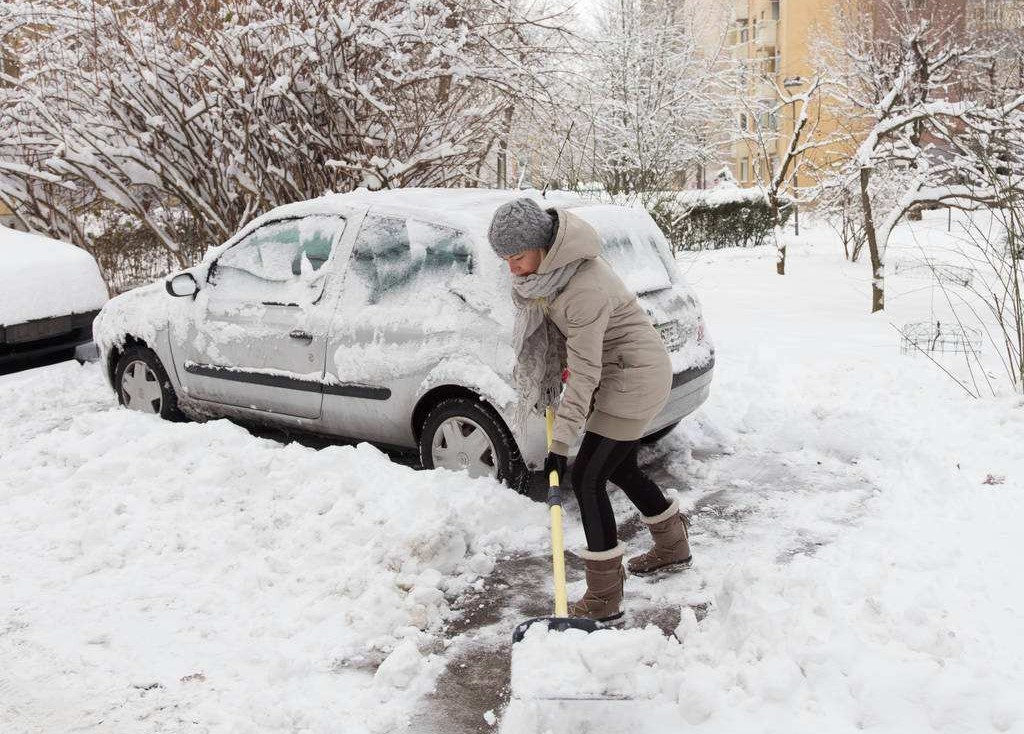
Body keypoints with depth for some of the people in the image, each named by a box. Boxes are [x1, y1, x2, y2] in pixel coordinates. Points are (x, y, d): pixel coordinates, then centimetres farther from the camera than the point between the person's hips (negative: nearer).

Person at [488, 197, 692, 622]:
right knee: (620, 468, 21)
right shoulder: (548, 265, -5)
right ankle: (673, 548, 42)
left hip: (636, 379, -9)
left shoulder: (584, 289, -33)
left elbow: (584, 374, -29)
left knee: (587, 478, -8)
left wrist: (560, 444, -26)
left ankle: (604, 600, 0)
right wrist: (549, 381, 17)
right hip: (621, 375, 9)